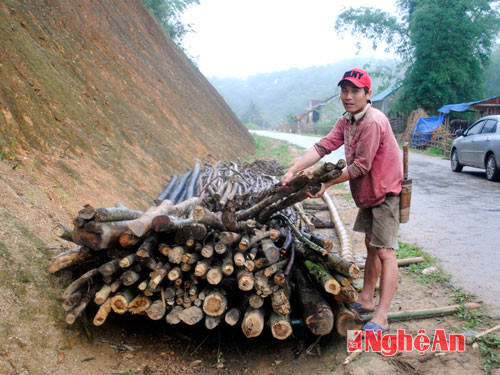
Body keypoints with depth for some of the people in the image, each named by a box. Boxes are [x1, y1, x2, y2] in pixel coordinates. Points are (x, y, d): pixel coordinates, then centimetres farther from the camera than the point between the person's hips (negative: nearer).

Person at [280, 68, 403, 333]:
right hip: (368, 194, 10)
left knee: (385, 252, -7)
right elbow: (323, 146, -2)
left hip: (385, 193, -10)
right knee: (371, 245, 17)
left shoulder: (373, 122, -25)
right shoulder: (346, 121, 4)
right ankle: (366, 300, 31)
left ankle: (381, 318, -3)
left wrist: (327, 184, -17)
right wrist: (293, 171, -11)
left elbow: (361, 166, -24)